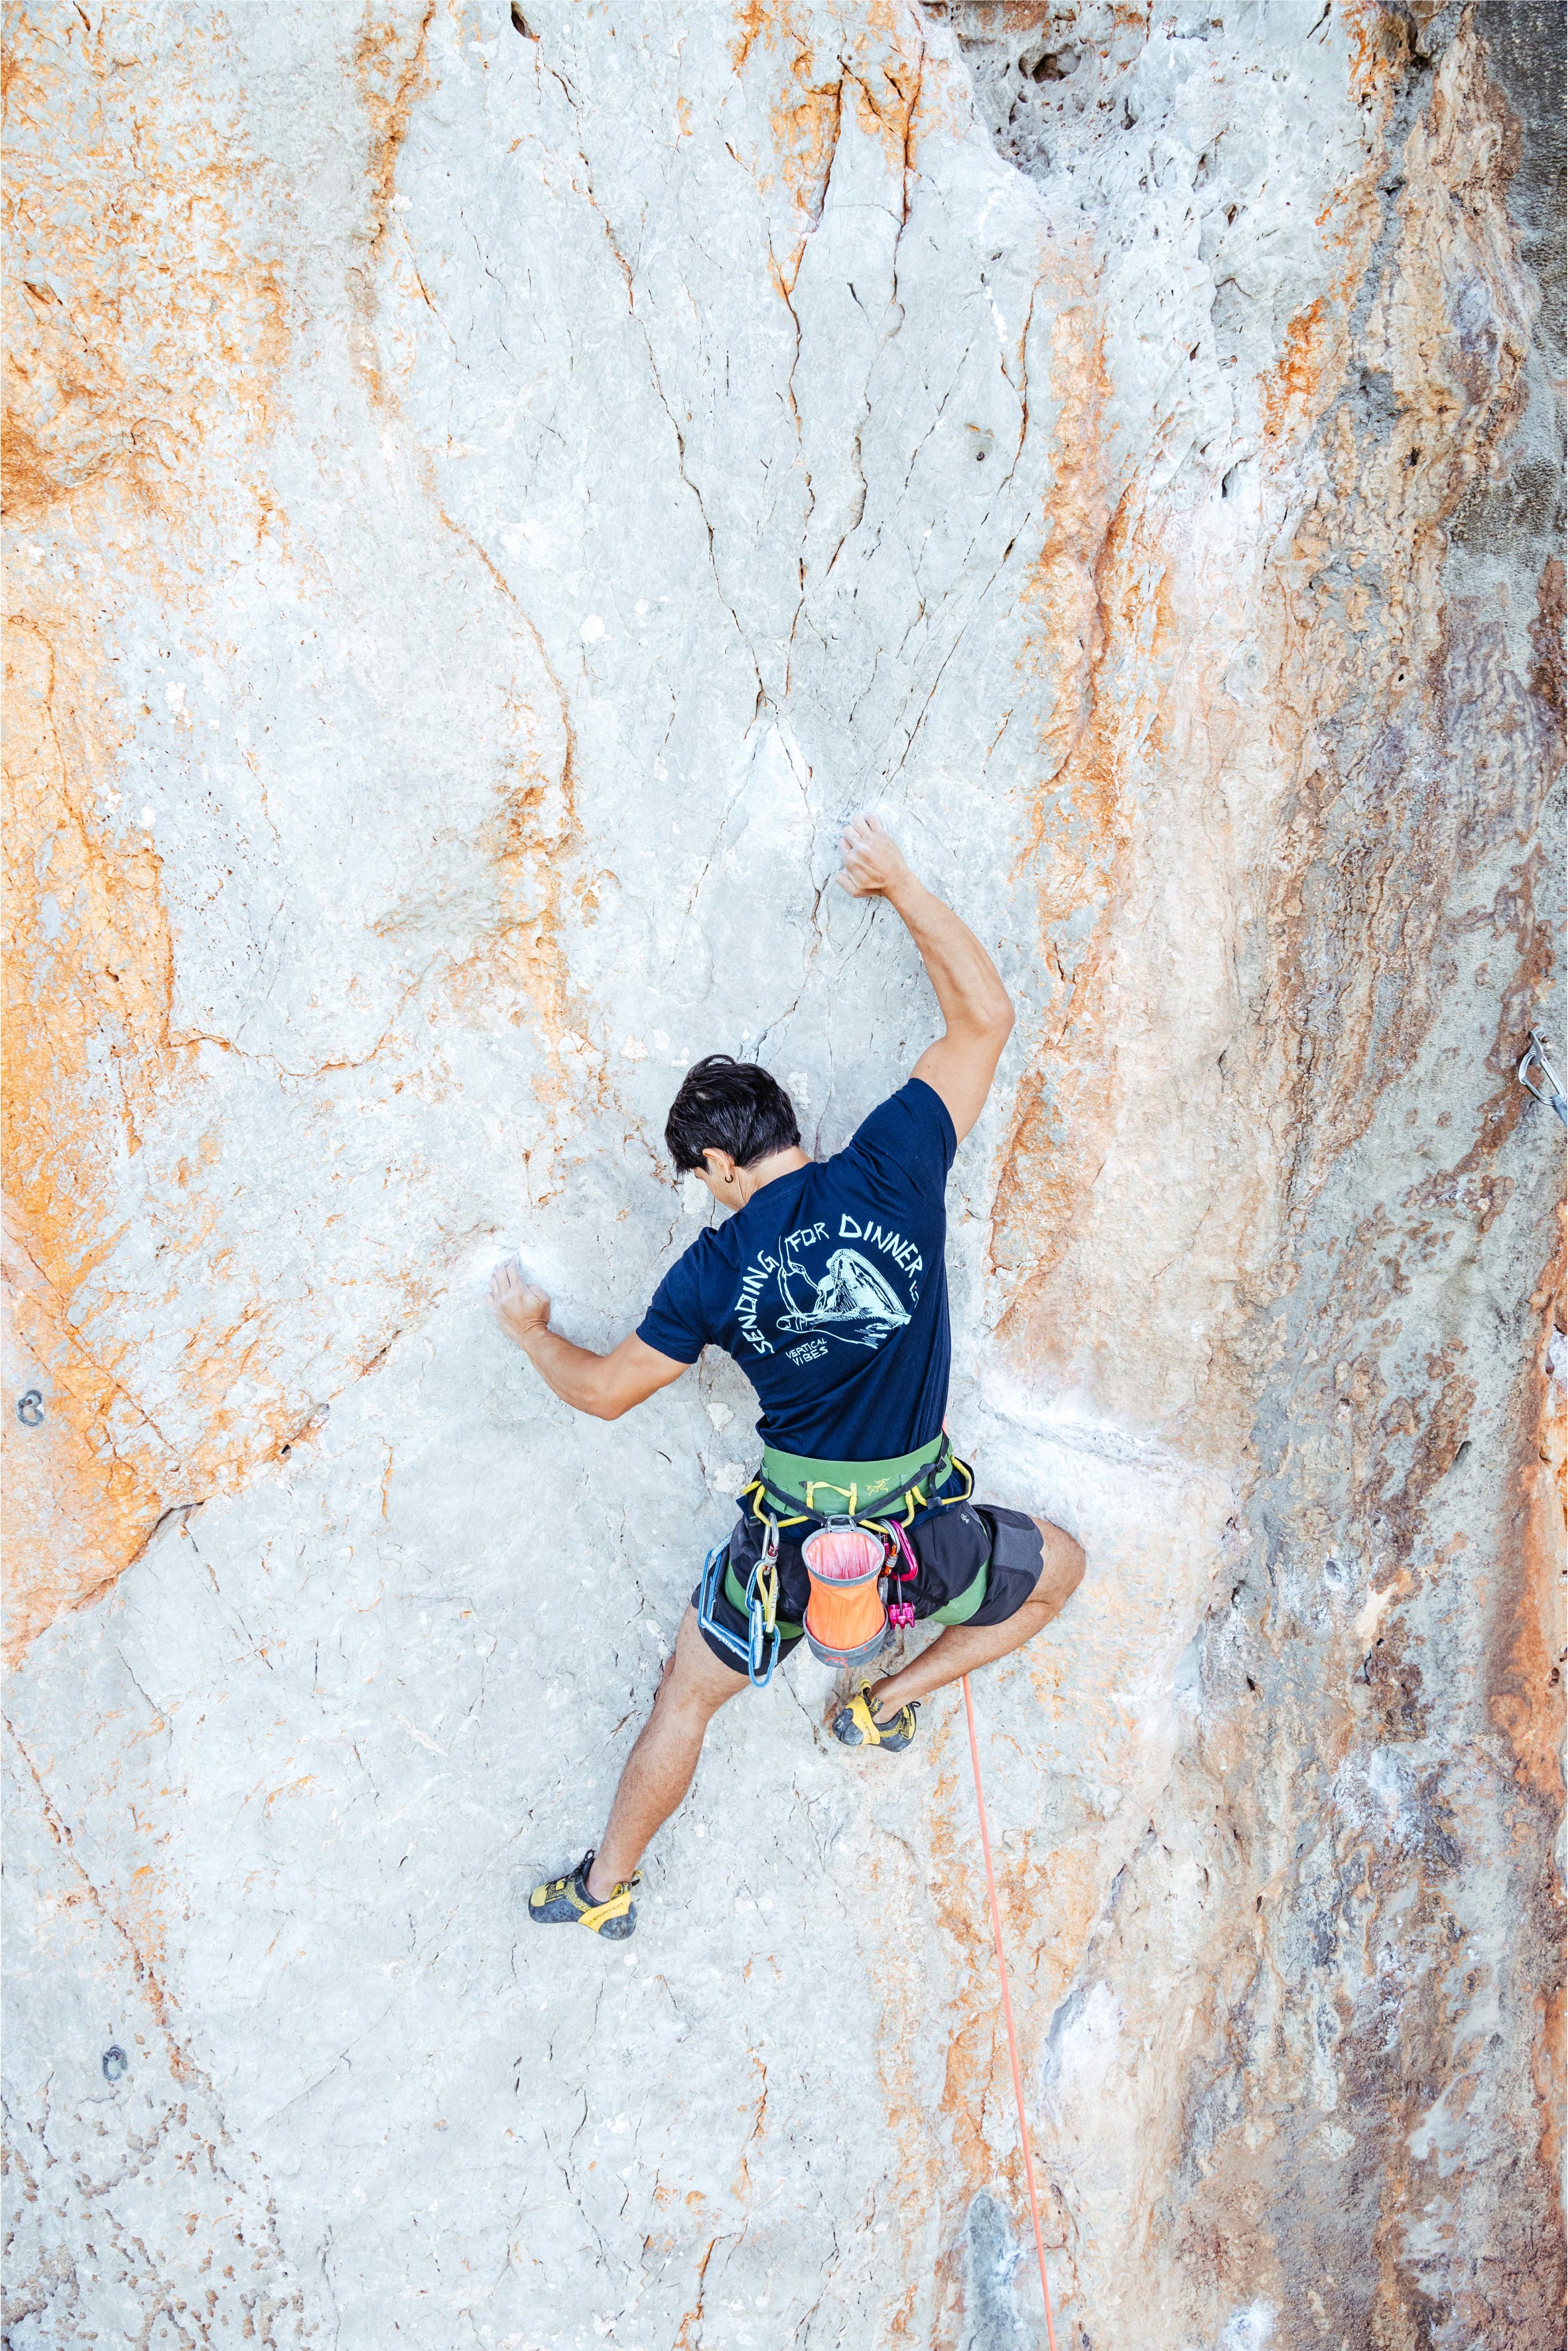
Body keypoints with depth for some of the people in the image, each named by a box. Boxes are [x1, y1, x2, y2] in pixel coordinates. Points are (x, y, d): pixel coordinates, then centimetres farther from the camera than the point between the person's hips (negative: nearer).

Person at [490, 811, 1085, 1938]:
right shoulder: (891, 1170, -13)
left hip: (794, 1541, 0)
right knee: (1061, 1567, 29)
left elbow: (606, 1390, 1)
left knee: (686, 1698, 23)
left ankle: (608, 1885, 37)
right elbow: (986, 1016, -4)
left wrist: (530, 1329, 19)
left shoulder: (718, 1269, -11)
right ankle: (890, 1699, 28)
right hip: (923, 1534, 0)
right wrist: (901, 886, 3)